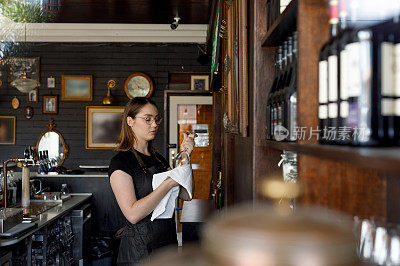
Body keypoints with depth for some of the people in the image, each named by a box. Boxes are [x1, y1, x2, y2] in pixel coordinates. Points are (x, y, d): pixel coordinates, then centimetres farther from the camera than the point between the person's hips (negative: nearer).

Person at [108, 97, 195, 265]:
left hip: (168, 241, 8)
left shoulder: (158, 158, 11)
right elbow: (133, 214, -24)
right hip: (139, 249, -7)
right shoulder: (120, 161, -13)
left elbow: (186, 195, 2)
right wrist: (169, 183, -23)